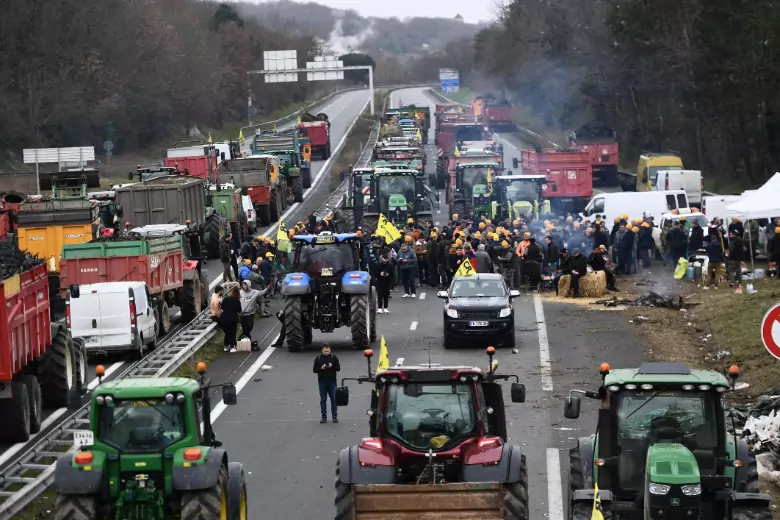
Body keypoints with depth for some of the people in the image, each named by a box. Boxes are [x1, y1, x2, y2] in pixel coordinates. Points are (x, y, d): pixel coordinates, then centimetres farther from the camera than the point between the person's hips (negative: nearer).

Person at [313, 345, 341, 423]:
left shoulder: (334, 357, 3)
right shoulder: (318, 358, 3)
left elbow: (338, 368, 1)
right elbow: (315, 370, 2)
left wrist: (332, 366, -17)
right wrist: (321, 368, -16)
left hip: (332, 381, 0)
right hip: (322, 382, 0)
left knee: (334, 399, 1)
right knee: (323, 400, 3)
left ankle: (335, 416, 7)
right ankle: (324, 417, 7)